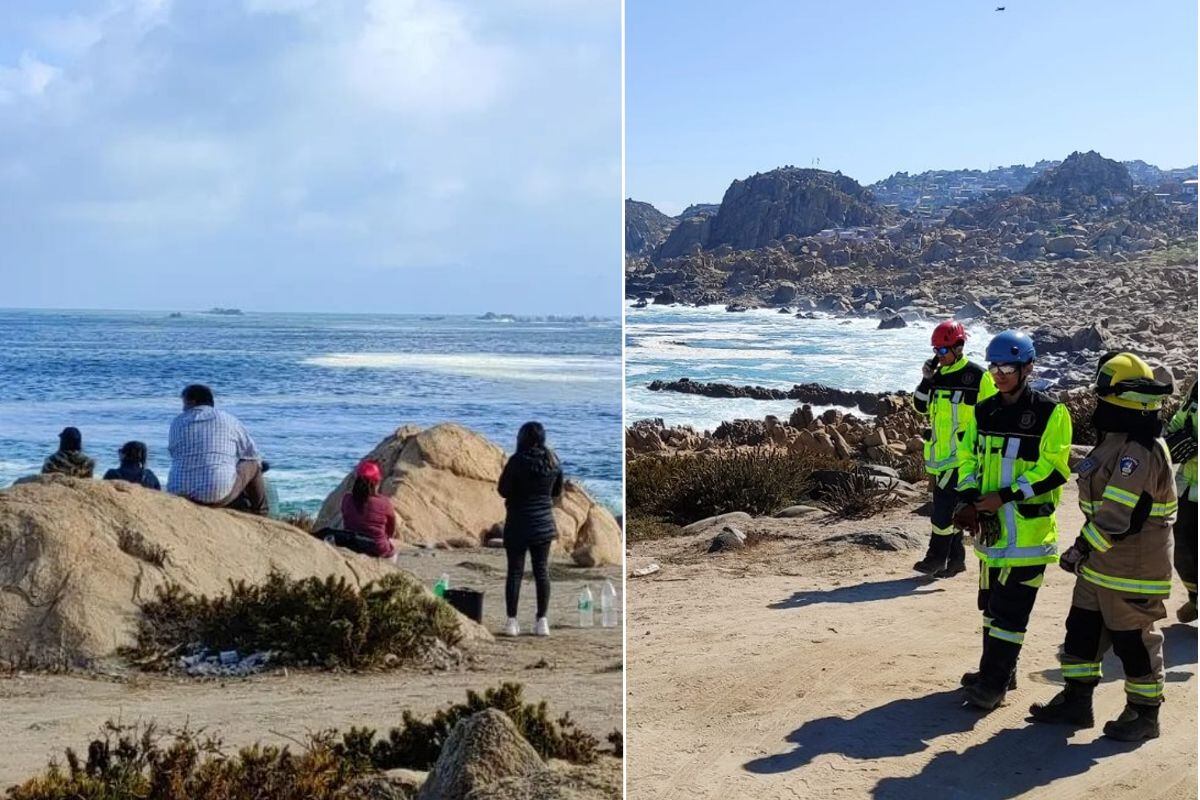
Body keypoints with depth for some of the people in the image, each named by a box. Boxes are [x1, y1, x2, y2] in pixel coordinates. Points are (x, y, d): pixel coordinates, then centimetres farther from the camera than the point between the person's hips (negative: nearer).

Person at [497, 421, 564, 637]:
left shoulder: (517, 461, -15)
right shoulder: (553, 461, 0)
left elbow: (503, 490, -9)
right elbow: (557, 491, 11)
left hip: (518, 524, -4)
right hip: (544, 523, 4)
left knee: (515, 571, 3)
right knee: (542, 571, 8)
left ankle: (512, 621, 2)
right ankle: (542, 621, 8)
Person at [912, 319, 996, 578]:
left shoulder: (978, 376, -8)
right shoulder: (938, 375, 11)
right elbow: (921, 406, 11)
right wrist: (926, 380, -2)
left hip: (963, 454, -7)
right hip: (939, 453, 7)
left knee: (944, 509, -11)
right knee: (948, 508, 12)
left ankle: (936, 558, -7)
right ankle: (956, 559, 20)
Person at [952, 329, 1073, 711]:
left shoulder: (1050, 414, -8)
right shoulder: (984, 411, 10)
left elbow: (1053, 469, -14)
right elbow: (969, 458, 14)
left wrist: (1004, 496, -18)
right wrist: (969, 498, -4)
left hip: (1028, 529, -6)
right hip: (990, 526, 7)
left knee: (1010, 608, -5)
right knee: (992, 602, 15)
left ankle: (994, 682, 0)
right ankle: (999, 672, 28)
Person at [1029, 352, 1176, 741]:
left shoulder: (1140, 451, -24)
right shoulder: (1119, 440, 11)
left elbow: (1118, 516, -27)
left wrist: (1081, 548, -20)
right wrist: (1087, 547, 20)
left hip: (1132, 569, -10)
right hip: (1102, 562, 10)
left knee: (1133, 640, 3)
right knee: (1083, 628, 15)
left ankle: (1145, 714, 18)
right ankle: (1076, 701, 26)